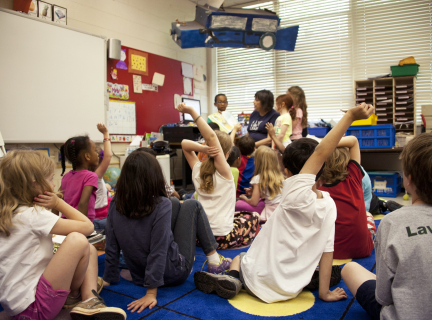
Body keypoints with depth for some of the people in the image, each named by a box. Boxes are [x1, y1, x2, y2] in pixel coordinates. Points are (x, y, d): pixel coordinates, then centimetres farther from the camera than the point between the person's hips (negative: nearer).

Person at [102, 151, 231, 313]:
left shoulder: (115, 204, -12)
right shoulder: (161, 205, -26)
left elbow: (111, 247, -7)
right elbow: (158, 252, -27)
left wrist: (109, 278, 5)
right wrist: (151, 293, -21)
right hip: (174, 274, -5)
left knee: (175, 203, 15)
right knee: (192, 205, 8)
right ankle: (214, 260, 14)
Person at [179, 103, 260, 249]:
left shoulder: (197, 170, -1)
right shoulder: (224, 171, -16)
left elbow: (184, 143, 5)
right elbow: (211, 137, -26)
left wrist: (203, 148, -14)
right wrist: (192, 112, -30)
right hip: (222, 238, -6)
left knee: (237, 215, 35)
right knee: (254, 217, 23)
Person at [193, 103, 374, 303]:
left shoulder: (296, 195, -26)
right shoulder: (329, 205, -11)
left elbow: (320, 152, -30)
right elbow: (327, 250, -7)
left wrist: (350, 116, -30)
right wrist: (325, 292, 2)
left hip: (259, 280, -4)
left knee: (238, 257, 28)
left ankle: (233, 279, 1)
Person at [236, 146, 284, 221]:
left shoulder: (258, 178, -10)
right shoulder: (280, 176, 7)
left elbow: (254, 202, -10)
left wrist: (245, 198, 13)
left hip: (270, 214, -7)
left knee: (238, 204, -3)